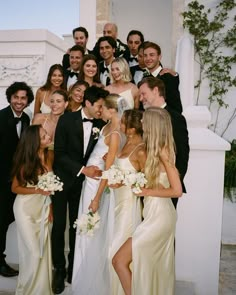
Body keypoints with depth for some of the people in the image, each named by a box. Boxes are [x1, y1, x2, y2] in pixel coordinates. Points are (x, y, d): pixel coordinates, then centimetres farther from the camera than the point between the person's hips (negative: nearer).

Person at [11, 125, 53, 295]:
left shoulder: (50, 156, -7)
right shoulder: (26, 161, -20)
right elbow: (15, 188, -9)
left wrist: (50, 206, 6)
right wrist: (37, 190, -24)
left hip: (43, 207, 4)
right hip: (26, 208, -4)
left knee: (44, 250, 9)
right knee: (33, 252, 0)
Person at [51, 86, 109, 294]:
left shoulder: (101, 125, -4)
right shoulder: (66, 120, -12)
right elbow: (59, 153, -15)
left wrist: (98, 167, -15)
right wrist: (82, 169, -24)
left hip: (82, 182, 2)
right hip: (62, 179, -2)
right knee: (59, 225, 3)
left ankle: (74, 267, 26)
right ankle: (59, 269, 19)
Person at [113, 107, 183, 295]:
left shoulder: (162, 152, -18)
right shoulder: (158, 150, 6)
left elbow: (177, 190, -22)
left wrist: (147, 191, -15)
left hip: (159, 217, -9)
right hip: (159, 215, 9)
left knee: (119, 260, -5)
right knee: (158, 265, 21)